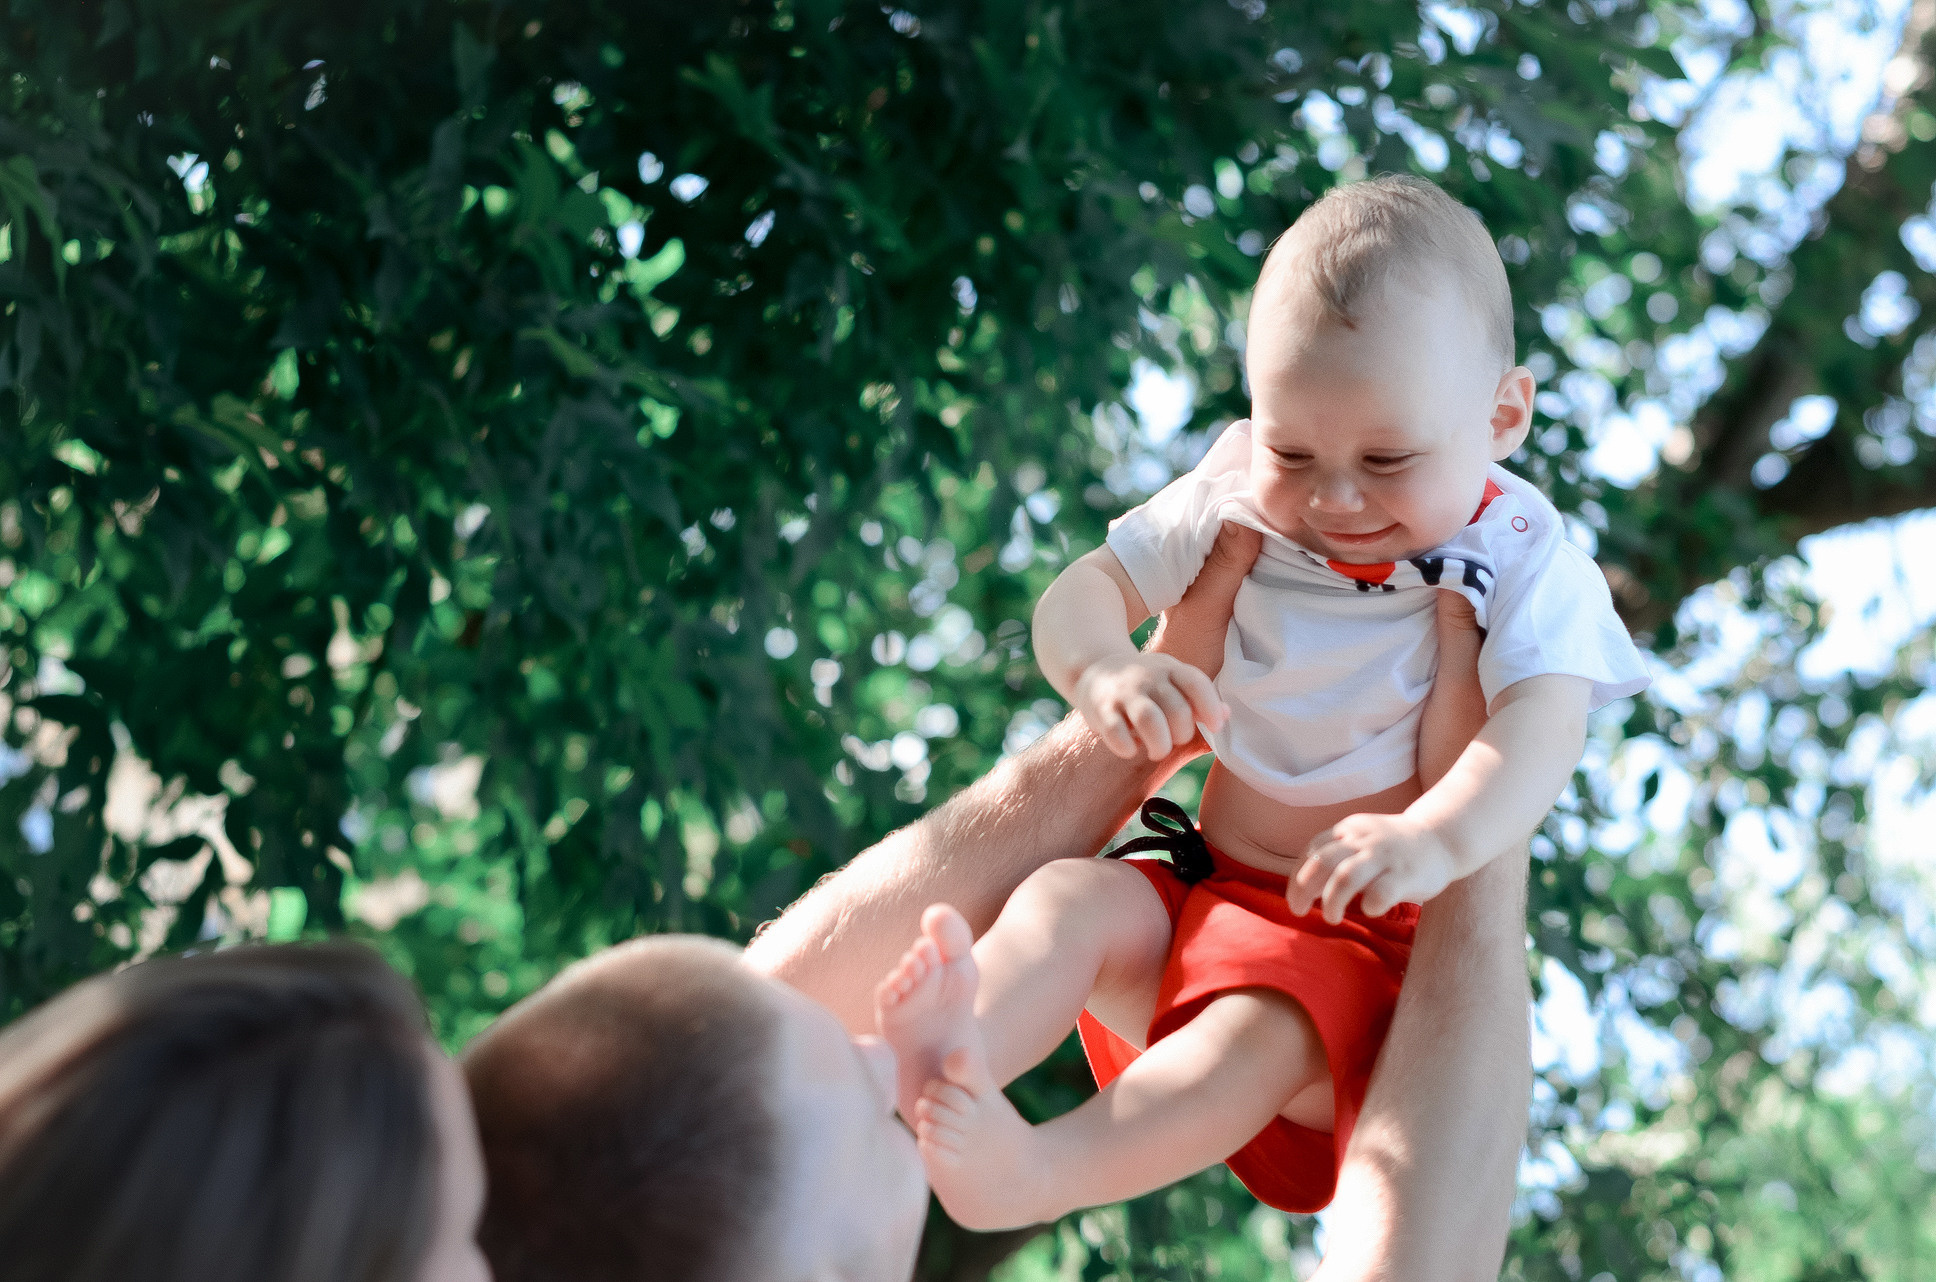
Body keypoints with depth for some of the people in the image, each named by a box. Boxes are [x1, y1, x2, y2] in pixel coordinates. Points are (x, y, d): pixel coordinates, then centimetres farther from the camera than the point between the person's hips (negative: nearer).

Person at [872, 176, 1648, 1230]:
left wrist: (1434, 841, -48)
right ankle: (947, 1072, -51)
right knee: (1068, 900, -24)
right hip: (1207, 894, 5)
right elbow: (1079, 594, 3)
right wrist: (1100, 670, -25)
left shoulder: (1522, 564, -9)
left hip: (1375, 940, -5)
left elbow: (1542, 730, -25)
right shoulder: (1240, 508, 3)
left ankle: (1025, 1178, -54)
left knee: (1263, 1032, -35)